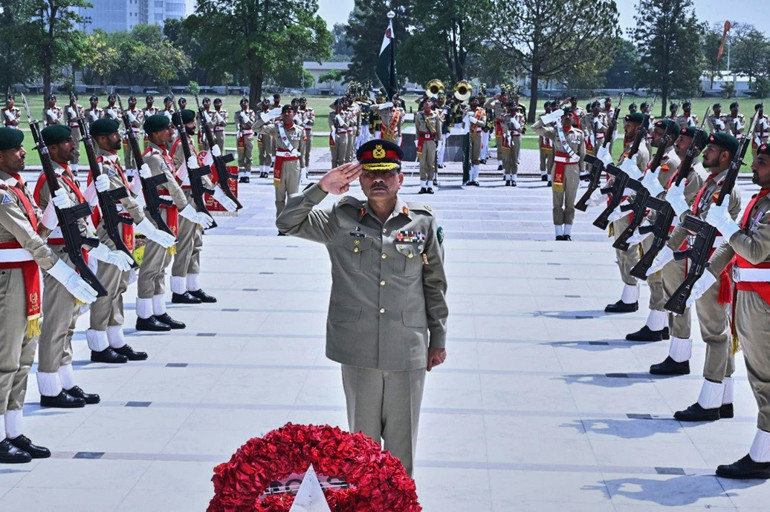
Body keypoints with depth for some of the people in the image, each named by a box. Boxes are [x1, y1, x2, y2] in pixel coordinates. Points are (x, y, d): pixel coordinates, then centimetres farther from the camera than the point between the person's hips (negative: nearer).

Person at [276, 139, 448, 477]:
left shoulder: (422, 223, 1)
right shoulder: (341, 220, 2)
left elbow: (435, 285, 7)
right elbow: (287, 223, -1)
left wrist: (438, 340, 8)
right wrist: (321, 189, -12)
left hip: (408, 351, 0)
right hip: (358, 349, 0)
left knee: (402, 436, 9)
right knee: (362, 434, 12)